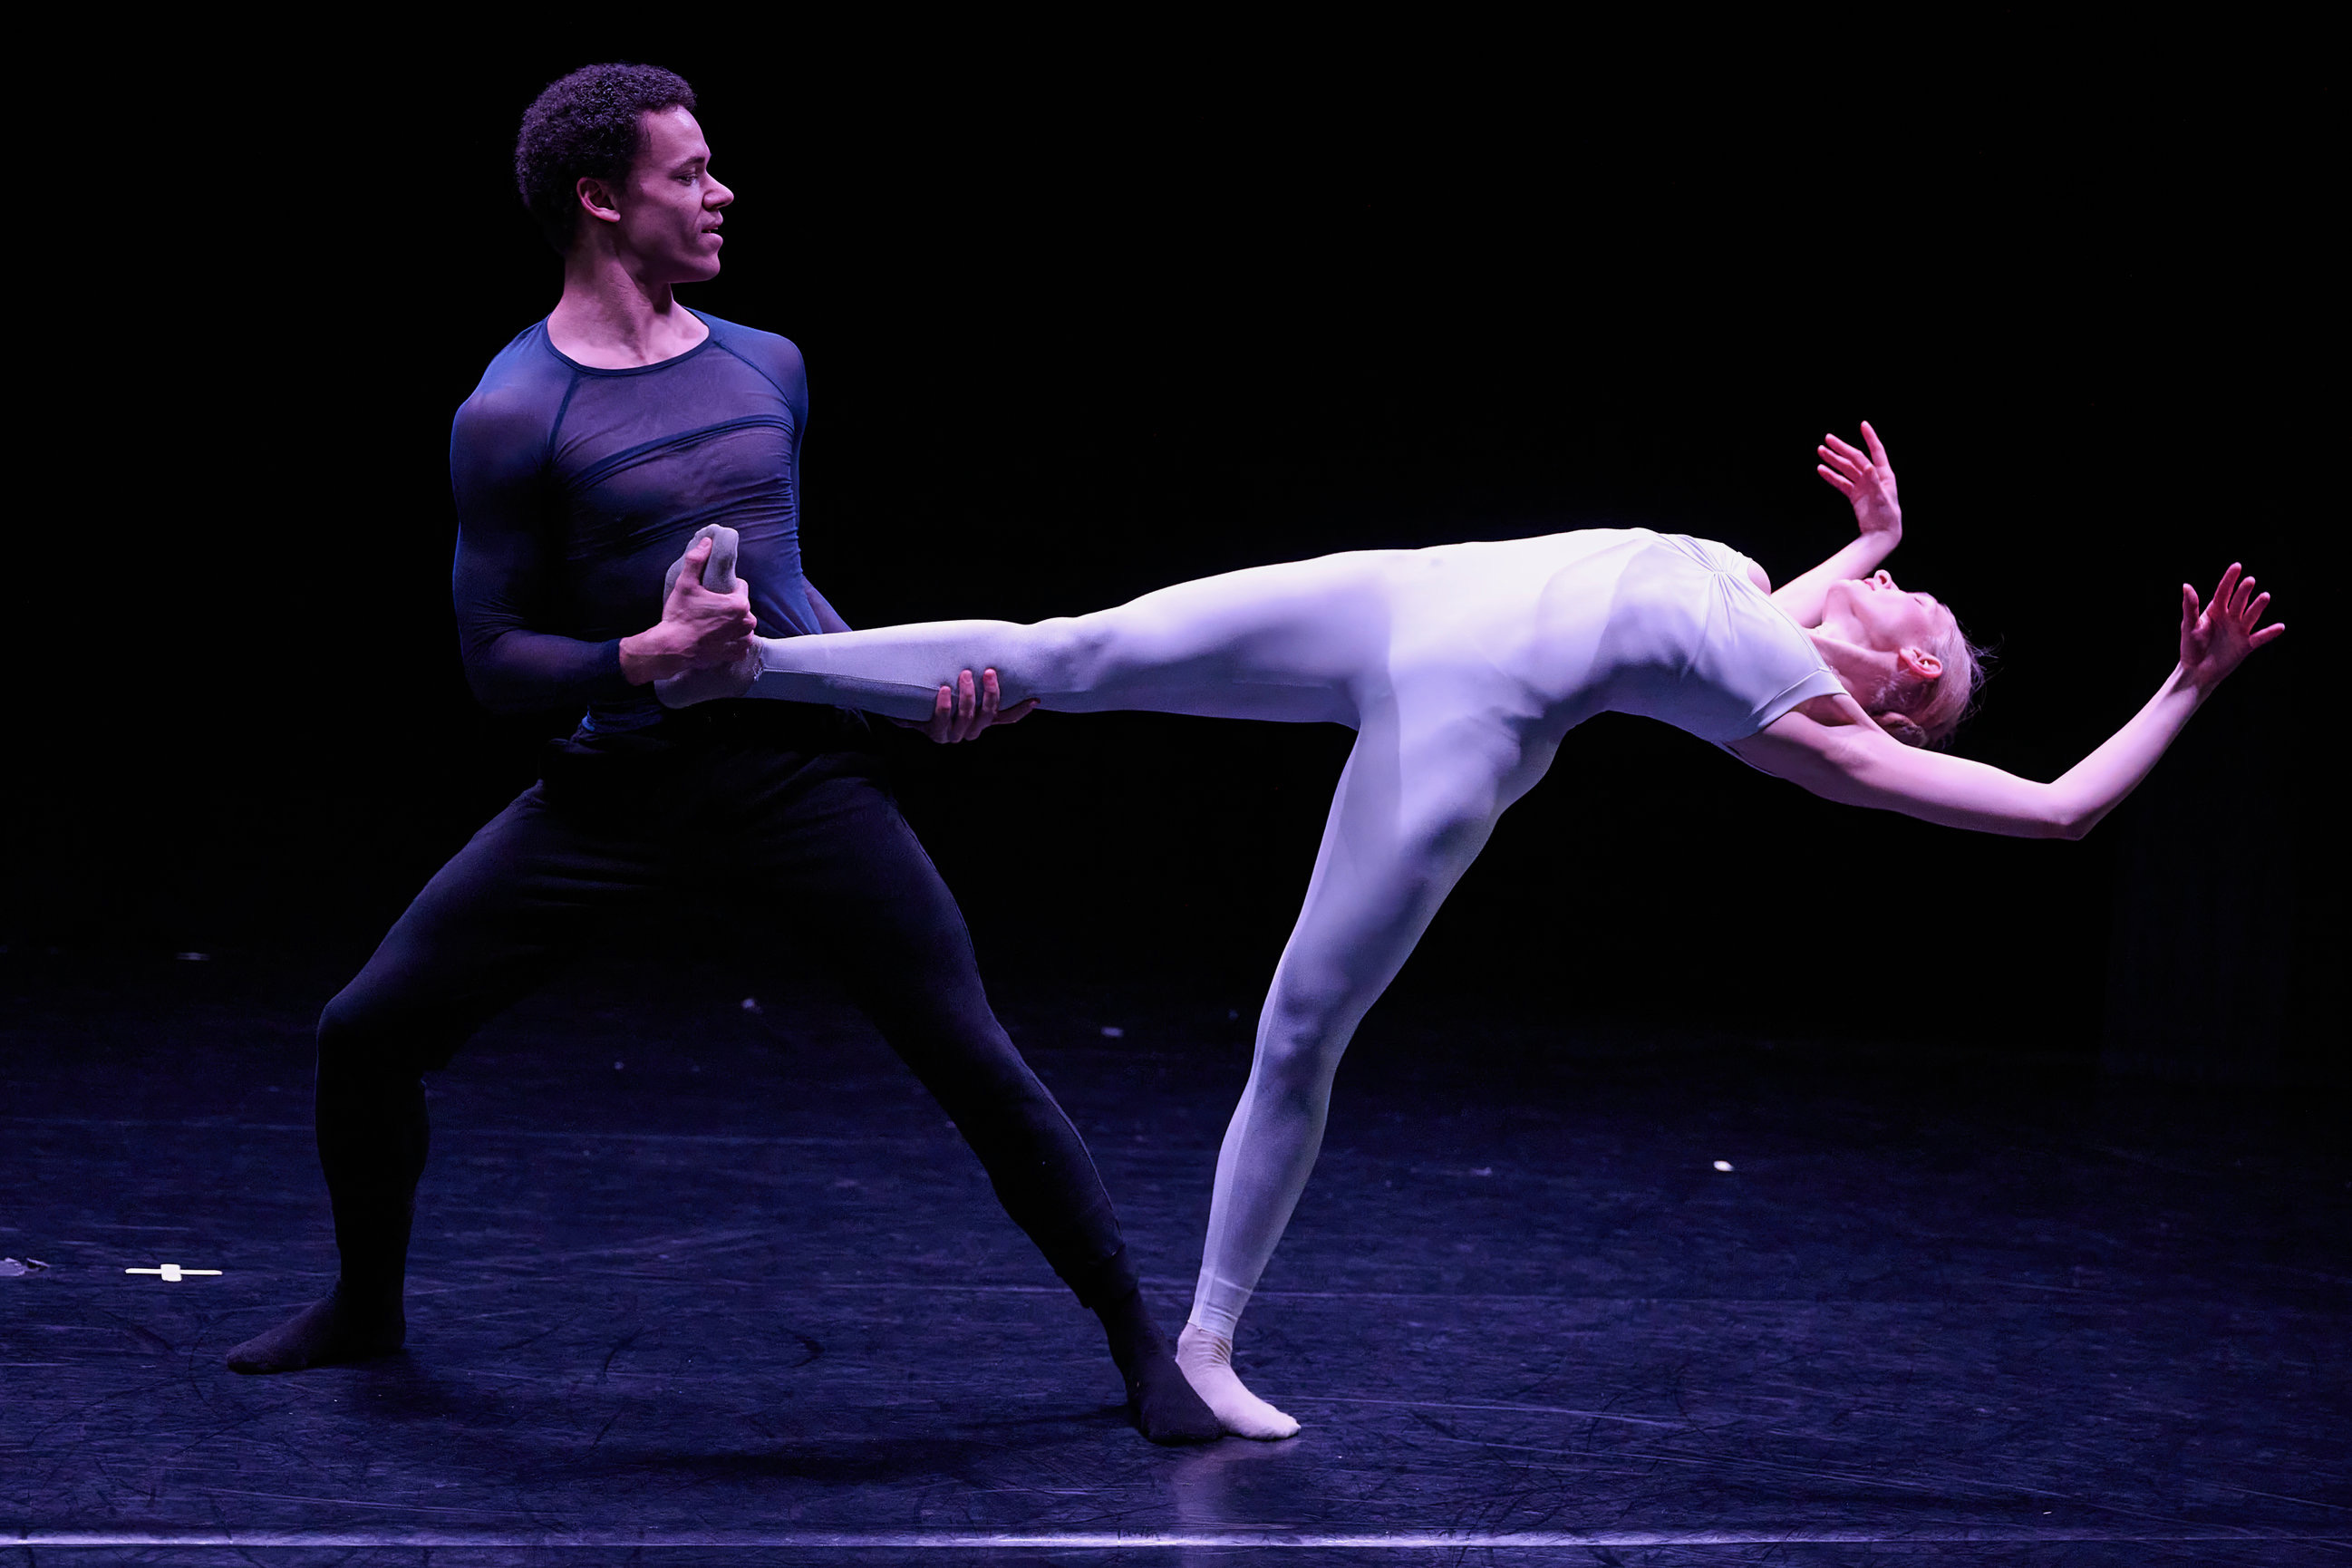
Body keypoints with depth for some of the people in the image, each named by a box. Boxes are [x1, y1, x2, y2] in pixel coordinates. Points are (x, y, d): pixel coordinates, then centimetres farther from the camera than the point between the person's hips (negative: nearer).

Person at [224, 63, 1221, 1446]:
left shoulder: (769, 368, 9)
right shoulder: (512, 416, -7)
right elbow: (495, 658, -6)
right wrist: (647, 655, -22)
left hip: (802, 774, 2)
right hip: (617, 791, -2)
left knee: (975, 1061, -7)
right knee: (369, 1031, -1)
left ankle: (1141, 1339, 6)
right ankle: (368, 1307, 26)